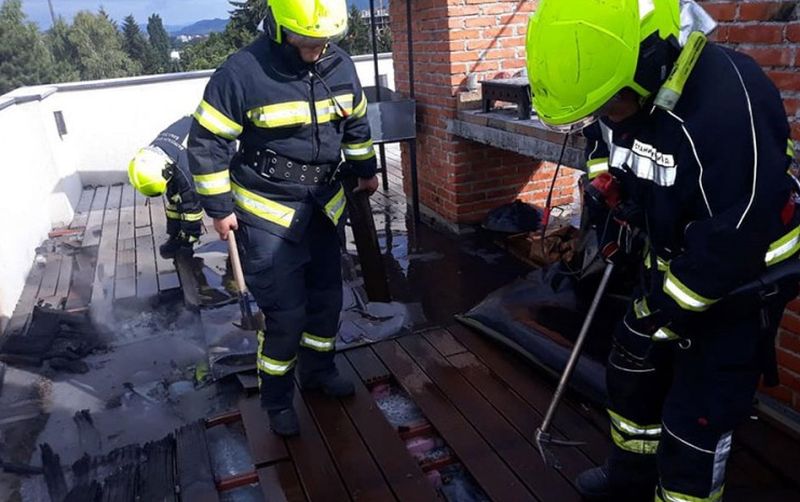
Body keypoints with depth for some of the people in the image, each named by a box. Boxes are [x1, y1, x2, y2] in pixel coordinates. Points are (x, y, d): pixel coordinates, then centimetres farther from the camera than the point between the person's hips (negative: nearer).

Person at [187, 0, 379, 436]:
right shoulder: (243, 72, -18)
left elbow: (356, 121, 16)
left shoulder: (340, 65, -2)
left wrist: (365, 170, 24)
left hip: (324, 204, 6)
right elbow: (205, 142, -11)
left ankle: (317, 370, 41)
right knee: (286, 313, -4)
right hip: (267, 212, -5)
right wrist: (219, 207, -9)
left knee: (326, 297, 17)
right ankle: (277, 399, 19)